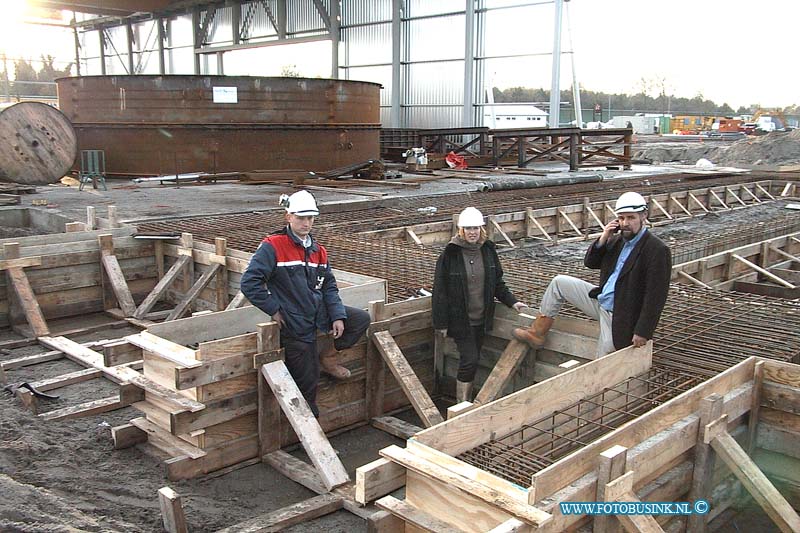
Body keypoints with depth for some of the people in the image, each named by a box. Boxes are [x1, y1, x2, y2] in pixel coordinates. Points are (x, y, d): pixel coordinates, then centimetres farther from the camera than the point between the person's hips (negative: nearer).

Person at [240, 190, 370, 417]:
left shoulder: (318, 251, 8)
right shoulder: (273, 247, -15)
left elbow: (329, 286, 10)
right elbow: (249, 282, -21)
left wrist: (338, 316, -3)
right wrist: (274, 310, -17)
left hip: (320, 313, 7)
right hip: (295, 324, -7)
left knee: (362, 319, 2)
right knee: (307, 381, -1)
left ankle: (328, 356, 15)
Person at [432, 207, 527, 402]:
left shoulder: (488, 251, 3)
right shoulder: (450, 254, -12)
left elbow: (497, 282, 15)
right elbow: (440, 290, -9)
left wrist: (511, 301, 5)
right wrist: (441, 322, -9)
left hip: (481, 318, 5)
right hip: (460, 319, -5)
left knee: (472, 360, 11)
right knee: (469, 360, -9)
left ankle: (465, 402, 22)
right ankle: (462, 404, 3)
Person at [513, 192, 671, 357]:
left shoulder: (657, 250, -19)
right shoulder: (618, 239, 6)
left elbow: (656, 295, -22)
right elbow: (589, 262, 11)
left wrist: (643, 332, -24)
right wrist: (602, 239, -7)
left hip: (619, 317, -8)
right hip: (600, 301, 8)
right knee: (559, 282, 5)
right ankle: (537, 333, 9)